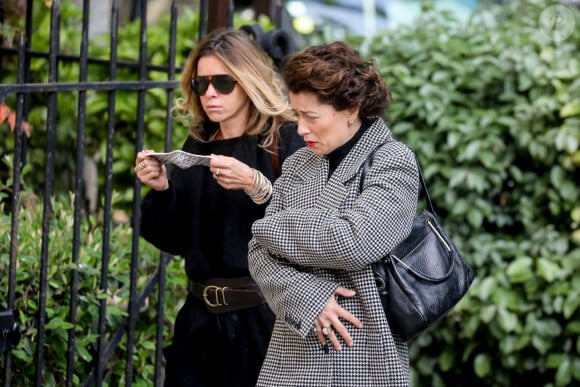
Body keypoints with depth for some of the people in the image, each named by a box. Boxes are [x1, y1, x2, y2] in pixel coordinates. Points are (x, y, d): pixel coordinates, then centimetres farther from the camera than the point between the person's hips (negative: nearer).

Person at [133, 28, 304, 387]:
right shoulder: (197, 144, 9)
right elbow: (175, 240, 11)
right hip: (201, 319, 5)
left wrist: (256, 187, -27)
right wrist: (161, 190, -5)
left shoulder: (287, 141, -7)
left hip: (266, 318, -5)